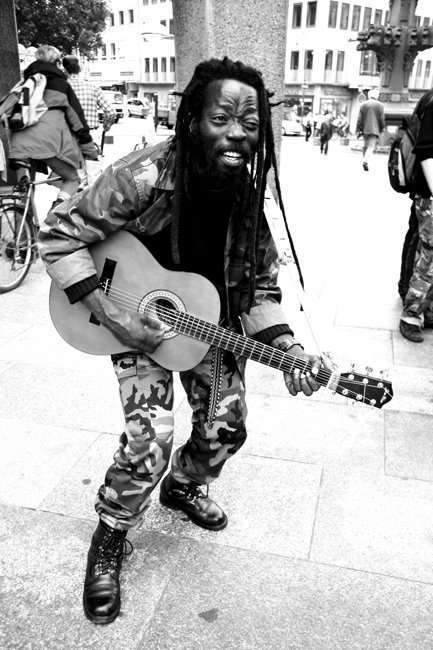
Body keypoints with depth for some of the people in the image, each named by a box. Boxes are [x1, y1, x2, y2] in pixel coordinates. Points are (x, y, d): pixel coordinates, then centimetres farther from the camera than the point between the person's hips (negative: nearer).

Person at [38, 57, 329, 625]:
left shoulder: (248, 192, -14)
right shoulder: (142, 177, -28)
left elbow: (260, 284, -6)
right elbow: (59, 237, -22)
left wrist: (288, 349, -21)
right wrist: (111, 315, -28)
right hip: (137, 316, -5)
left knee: (226, 428, 9)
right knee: (149, 440, -16)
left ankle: (183, 485, 44)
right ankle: (109, 540, 15)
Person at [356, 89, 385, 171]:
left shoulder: (363, 105, 6)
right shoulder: (380, 105, -1)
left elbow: (359, 119, 3)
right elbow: (382, 119, 0)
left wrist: (358, 129, 6)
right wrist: (382, 128, 12)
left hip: (365, 129, 3)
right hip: (374, 130, -3)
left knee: (365, 146, 16)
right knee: (371, 146, -7)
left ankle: (365, 160, 19)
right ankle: (366, 161, -26)